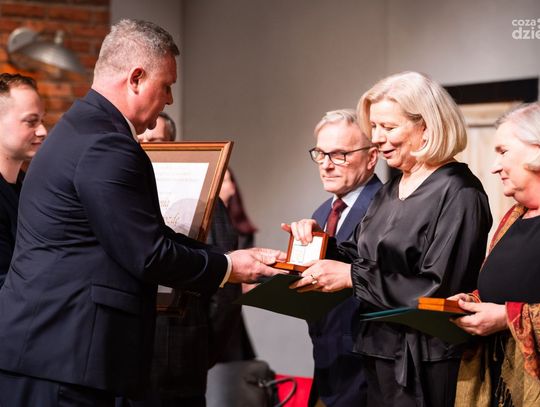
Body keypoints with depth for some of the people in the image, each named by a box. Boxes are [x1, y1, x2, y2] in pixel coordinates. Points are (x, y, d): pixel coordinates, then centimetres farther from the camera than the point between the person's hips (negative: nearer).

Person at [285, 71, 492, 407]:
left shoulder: (458, 193, -14)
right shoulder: (392, 190, 13)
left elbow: (439, 288, -22)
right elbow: (363, 257, 14)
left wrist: (352, 276, -19)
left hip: (424, 365, -8)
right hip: (380, 352, 8)